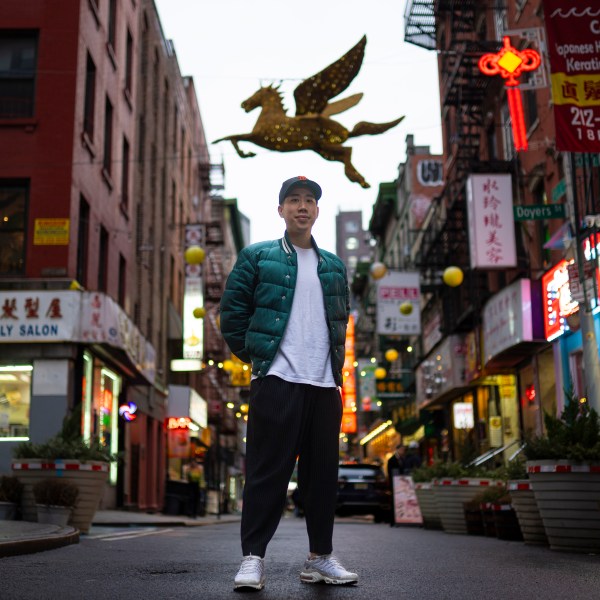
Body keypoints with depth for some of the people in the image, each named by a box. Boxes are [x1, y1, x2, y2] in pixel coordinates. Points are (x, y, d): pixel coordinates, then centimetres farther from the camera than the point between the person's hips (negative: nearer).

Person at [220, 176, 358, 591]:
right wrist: (250, 353, 1)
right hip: (276, 380, -4)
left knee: (323, 472, 8)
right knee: (268, 471, -5)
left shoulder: (334, 266, 17)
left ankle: (320, 557, 18)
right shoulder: (257, 257, 5)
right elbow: (232, 309, 3)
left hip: (325, 384, 5)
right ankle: (253, 557, 3)